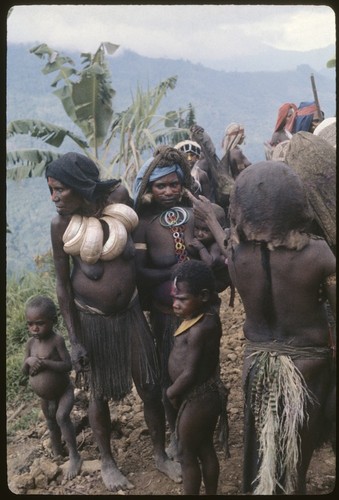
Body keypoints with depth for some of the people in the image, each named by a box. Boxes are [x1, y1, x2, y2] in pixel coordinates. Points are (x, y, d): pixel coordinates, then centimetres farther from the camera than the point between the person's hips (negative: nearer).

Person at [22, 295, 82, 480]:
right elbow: (24, 371, -3)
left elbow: (68, 365, -26)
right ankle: (57, 454, 40)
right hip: (44, 394, 6)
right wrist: (29, 361, -26)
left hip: (64, 390, -6)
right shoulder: (31, 343, -9)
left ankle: (74, 456, -15)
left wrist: (45, 363, -35)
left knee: (62, 416, -25)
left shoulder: (57, 340, -24)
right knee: (51, 422, 20)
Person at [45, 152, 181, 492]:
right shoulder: (61, 224, -17)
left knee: (151, 389, 10)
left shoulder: (118, 197, -12)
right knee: (99, 394, 13)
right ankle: (107, 462, 36)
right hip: (92, 320, -2)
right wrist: (74, 340, -11)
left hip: (130, 313, 3)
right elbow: (62, 284, -10)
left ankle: (161, 455, 33)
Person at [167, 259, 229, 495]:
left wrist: (171, 393, -8)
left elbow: (190, 373, -25)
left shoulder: (199, 330, -28)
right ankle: (211, 494, 37)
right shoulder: (209, 316, -1)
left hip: (197, 397, -9)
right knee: (206, 449, 22)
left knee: (187, 454, 10)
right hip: (207, 393, 9)